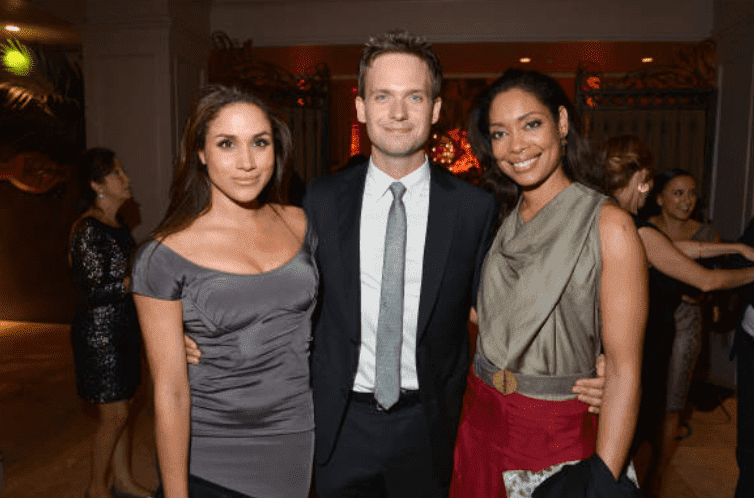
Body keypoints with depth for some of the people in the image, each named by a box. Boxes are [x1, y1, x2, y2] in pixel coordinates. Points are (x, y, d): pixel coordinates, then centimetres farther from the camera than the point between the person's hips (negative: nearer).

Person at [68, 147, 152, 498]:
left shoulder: (118, 225, 9)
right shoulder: (88, 229, -17)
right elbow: (92, 292, -21)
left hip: (124, 327, 8)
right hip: (99, 331, -8)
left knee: (123, 408, 15)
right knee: (115, 414, 1)